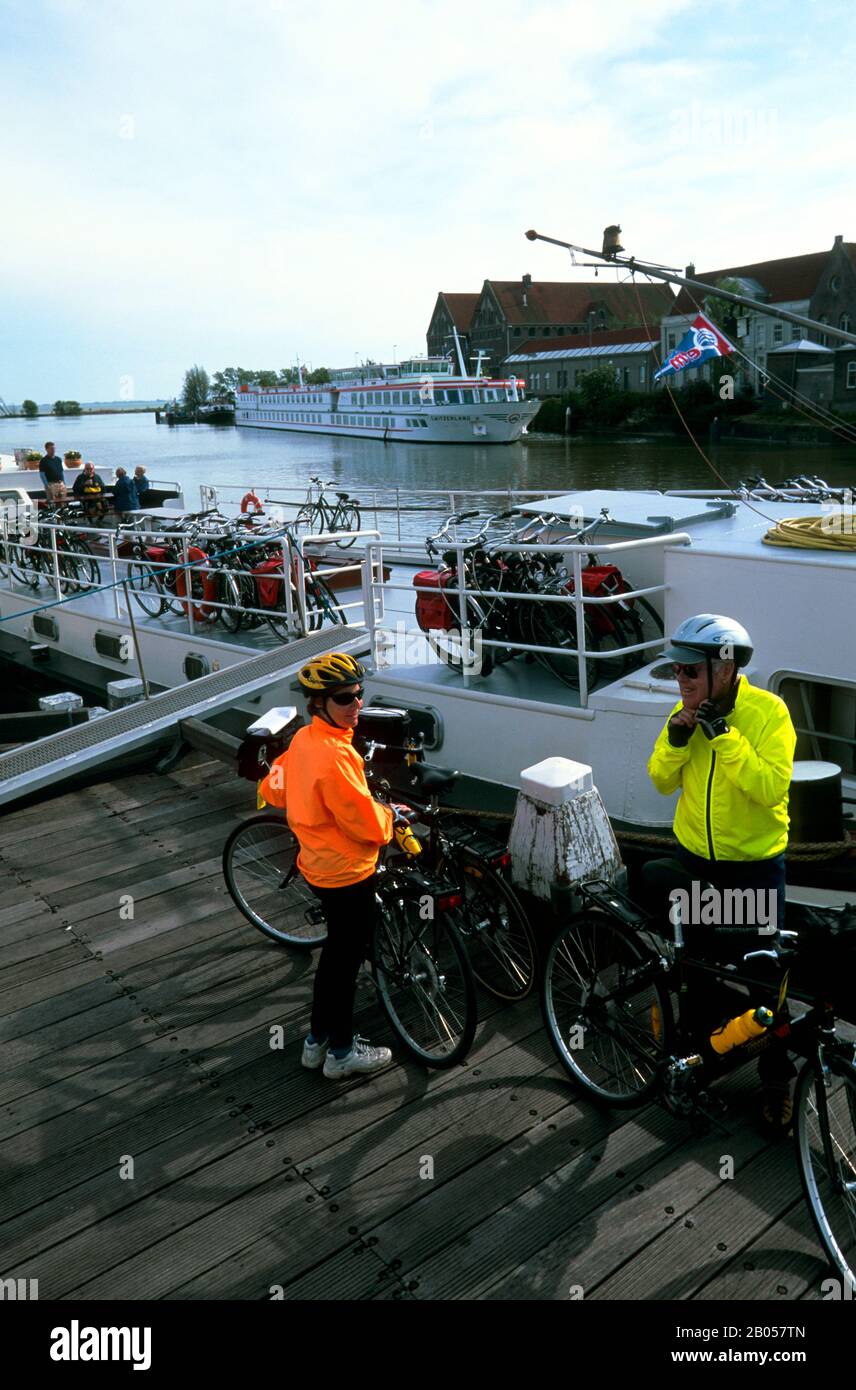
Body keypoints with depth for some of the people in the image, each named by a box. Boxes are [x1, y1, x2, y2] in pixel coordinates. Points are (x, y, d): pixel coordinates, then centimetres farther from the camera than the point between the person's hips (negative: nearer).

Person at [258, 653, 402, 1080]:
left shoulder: (303, 739, -1)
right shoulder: (334, 756, -30)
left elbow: (273, 791, 12)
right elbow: (367, 823, -24)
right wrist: (390, 817, -3)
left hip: (320, 864, 9)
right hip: (347, 872, -9)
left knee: (336, 953, 23)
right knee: (346, 960, 9)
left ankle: (317, 1040, 38)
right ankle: (342, 1052, 27)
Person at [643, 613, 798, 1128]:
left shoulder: (768, 711, -18)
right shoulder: (688, 712, -3)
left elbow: (771, 788, -27)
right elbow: (662, 781, -1)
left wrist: (723, 735, -31)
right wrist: (676, 737, -18)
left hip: (755, 868, -4)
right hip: (695, 862, 5)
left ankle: (777, 1076, 27)